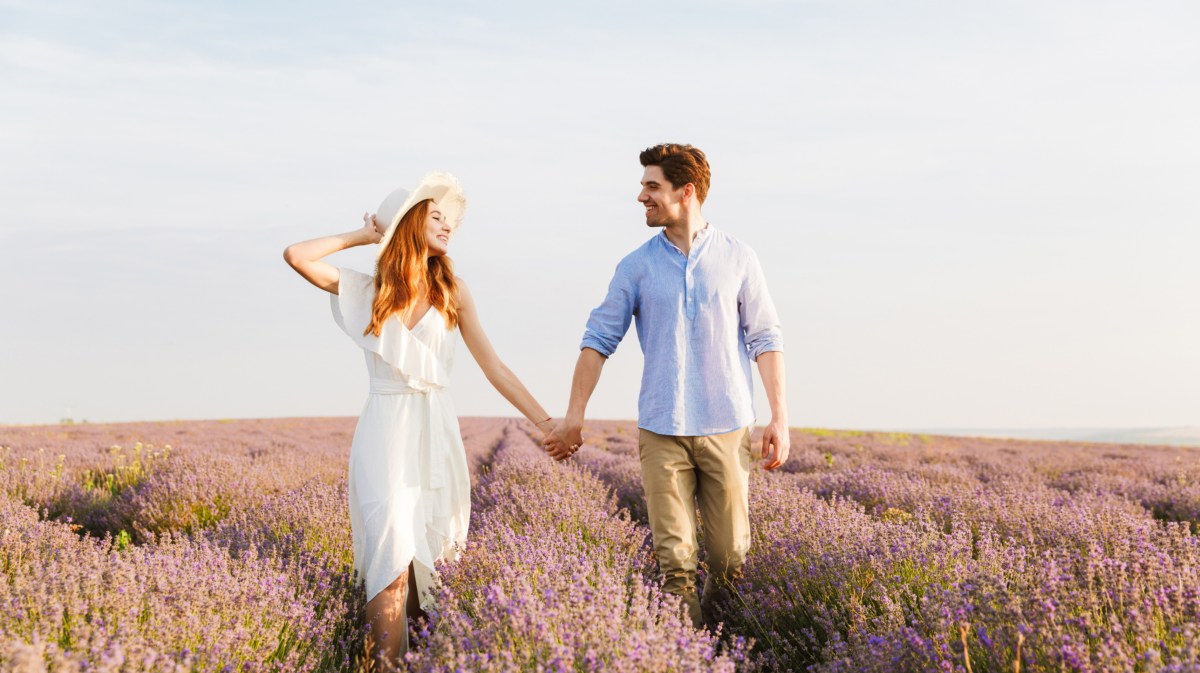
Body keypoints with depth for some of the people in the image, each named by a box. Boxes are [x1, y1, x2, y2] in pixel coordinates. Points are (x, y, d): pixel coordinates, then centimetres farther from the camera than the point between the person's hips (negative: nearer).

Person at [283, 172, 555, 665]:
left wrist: (545, 422, -2)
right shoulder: (369, 290, 5)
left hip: (435, 430, 2)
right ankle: (385, 658, -10)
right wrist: (362, 235, 3)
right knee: (393, 541, -14)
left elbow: (492, 366, 4)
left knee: (433, 545, 2)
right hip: (385, 427, -2)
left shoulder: (453, 291, 7)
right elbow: (296, 256, -6)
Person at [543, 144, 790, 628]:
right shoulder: (637, 267, 6)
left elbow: (765, 339, 4)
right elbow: (599, 339, 6)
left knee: (731, 558, 2)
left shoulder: (737, 259, 4)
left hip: (726, 428, 0)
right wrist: (574, 417, 1)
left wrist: (780, 418, -3)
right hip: (662, 430, 1)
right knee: (673, 559, -2)